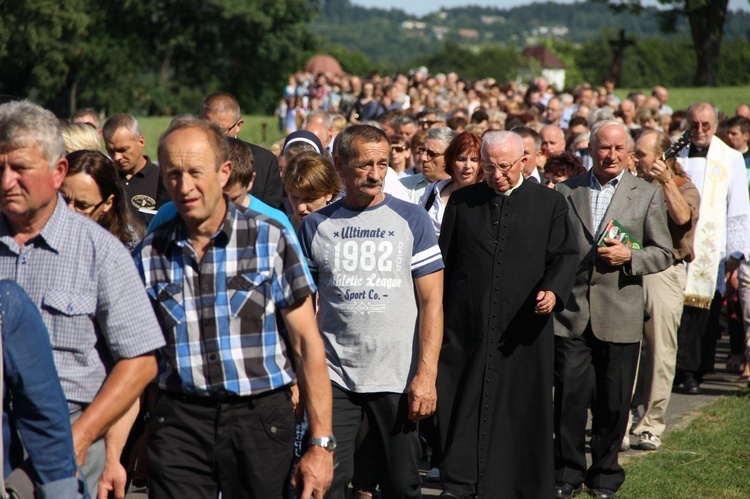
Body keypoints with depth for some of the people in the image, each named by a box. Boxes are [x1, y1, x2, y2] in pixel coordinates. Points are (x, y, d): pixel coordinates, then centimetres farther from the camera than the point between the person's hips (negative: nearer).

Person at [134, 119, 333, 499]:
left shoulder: (270, 239, 0)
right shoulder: (149, 254, 6)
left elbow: (307, 343, -1)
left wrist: (321, 443, -6)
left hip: (259, 419, -1)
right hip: (179, 421, 1)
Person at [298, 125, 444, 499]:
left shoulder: (411, 219, 2)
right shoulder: (316, 226, 5)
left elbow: (432, 301, -1)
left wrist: (426, 374, -10)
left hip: (398, 380, -1)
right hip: (333, 379, 1)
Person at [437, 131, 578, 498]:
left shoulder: (550, 203, 6)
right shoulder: (461, 202, 10)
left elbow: (565, 256, 3)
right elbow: (444, 260, 11)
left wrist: (554, 290, -17)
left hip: (524, 328, -1)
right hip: (467, 326, 1)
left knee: (525, 410, 3)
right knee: (462, 406, -1)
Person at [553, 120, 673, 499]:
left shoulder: (647, 194, 6)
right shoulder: (566, 191, 8)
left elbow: (663, 253, 5)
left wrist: (628, 257, -13)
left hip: (619, 317, 0)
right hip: (571, 314, 0)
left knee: (613, 403, 5)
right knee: (569, 396, -2)